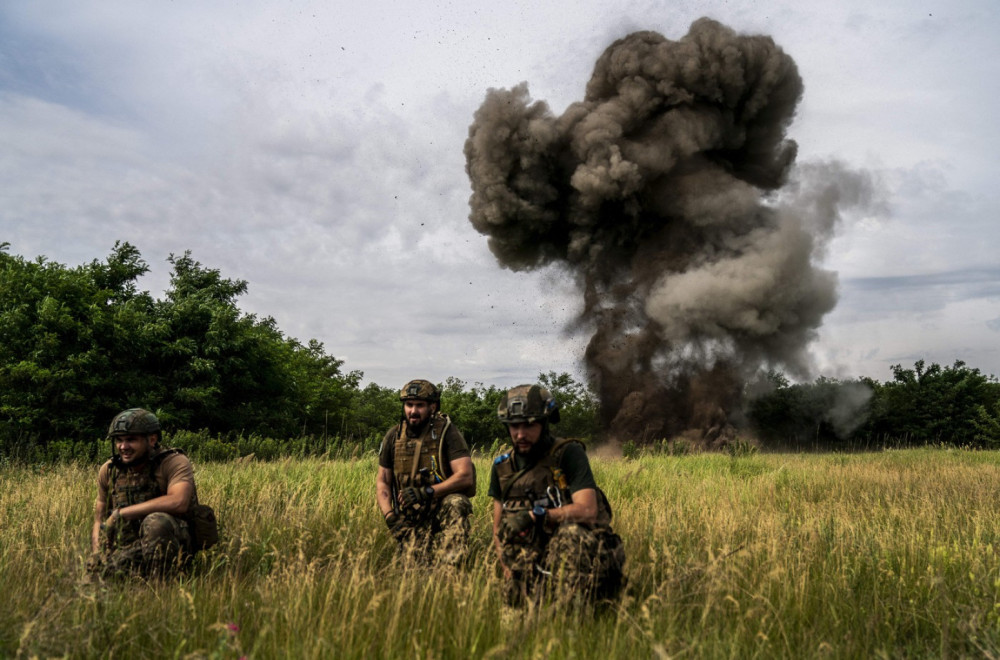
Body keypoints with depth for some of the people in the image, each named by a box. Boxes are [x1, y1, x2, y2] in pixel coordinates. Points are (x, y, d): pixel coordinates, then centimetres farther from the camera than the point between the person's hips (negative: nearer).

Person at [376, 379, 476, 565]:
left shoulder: (446, 432, -8)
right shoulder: (393, 436, 5)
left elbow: (465, 476, -16)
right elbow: (382, 481, 11)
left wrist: (427, 492, -24)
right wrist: (389, 516, -4)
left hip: (443, 508, -2)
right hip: (409, 518, 2)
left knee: (456, 503, -35)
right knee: (415, 561, -21)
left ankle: (450, 565, -29)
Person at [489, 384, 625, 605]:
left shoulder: (569, 453, -6)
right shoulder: (502, 466, 10)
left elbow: (588, 510, -18)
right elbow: (499, 528, 14)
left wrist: (536, 515, -22)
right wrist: (508, 571, -1)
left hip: (575, 552, -4)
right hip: (530, 562, 5)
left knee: (572, 532, -36)